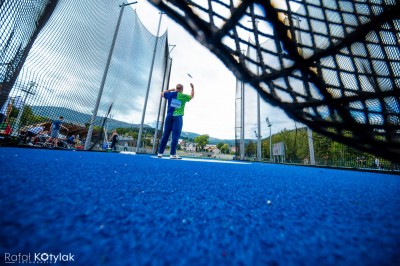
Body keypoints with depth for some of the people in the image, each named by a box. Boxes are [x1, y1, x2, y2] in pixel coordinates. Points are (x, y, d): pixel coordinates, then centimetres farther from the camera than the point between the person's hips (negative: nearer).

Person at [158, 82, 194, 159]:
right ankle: (173, 154, -10)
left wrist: (170, 89, 32)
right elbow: (192, 96, 25)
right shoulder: (184, 96, 6)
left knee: (165, 135, 6)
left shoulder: (171, 94, 12)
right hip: (178, 117, -4)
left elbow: (162, 94, 30)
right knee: (175, 136, -7)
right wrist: (193, 87, 36)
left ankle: (160, 153, 9)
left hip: (169, 116, 4)